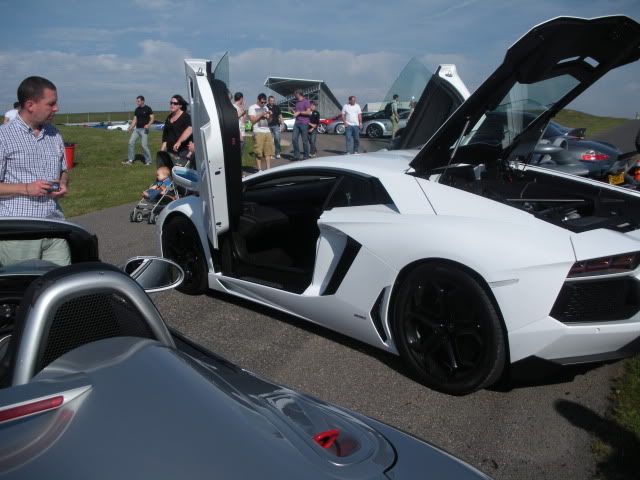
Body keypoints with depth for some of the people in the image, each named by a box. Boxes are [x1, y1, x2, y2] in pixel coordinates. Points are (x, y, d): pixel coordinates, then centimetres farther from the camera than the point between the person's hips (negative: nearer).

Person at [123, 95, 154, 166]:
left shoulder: (147, 108, -4)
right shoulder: (137, 110, 12)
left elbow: (152, 118, -8)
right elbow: (135, 120, 16)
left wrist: (148, 125, -25)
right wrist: (131, 127, 4)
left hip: (144, 129, -6)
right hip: (137, 129, 6)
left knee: (144, 145, -8)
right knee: (131, 142, -3)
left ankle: (148, 161, 6)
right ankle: (130, 160, 3)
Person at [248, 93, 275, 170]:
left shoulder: (266, 108, 19)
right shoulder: (252, 108, 3)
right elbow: (252, 120, -6)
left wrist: (270, 115, 1)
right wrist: (261, 115, -12)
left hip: (267, 131, 5)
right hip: (258, 132, -5)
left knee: (268, 152, 0)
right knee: (258, 153, -6)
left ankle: (268, 169, 2)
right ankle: (259, 170, -4)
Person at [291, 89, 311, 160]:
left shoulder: (306, 102, -4)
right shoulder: (297, 102, 19)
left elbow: (308, 112, -13)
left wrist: (299, 112, -11)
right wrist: (294, 111, 10)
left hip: (304, 123, -7)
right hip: (296, 123, 7)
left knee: (304, 141, -2)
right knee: (294, 139, -2)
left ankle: (306, 156, 6)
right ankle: (296, 155, 4)